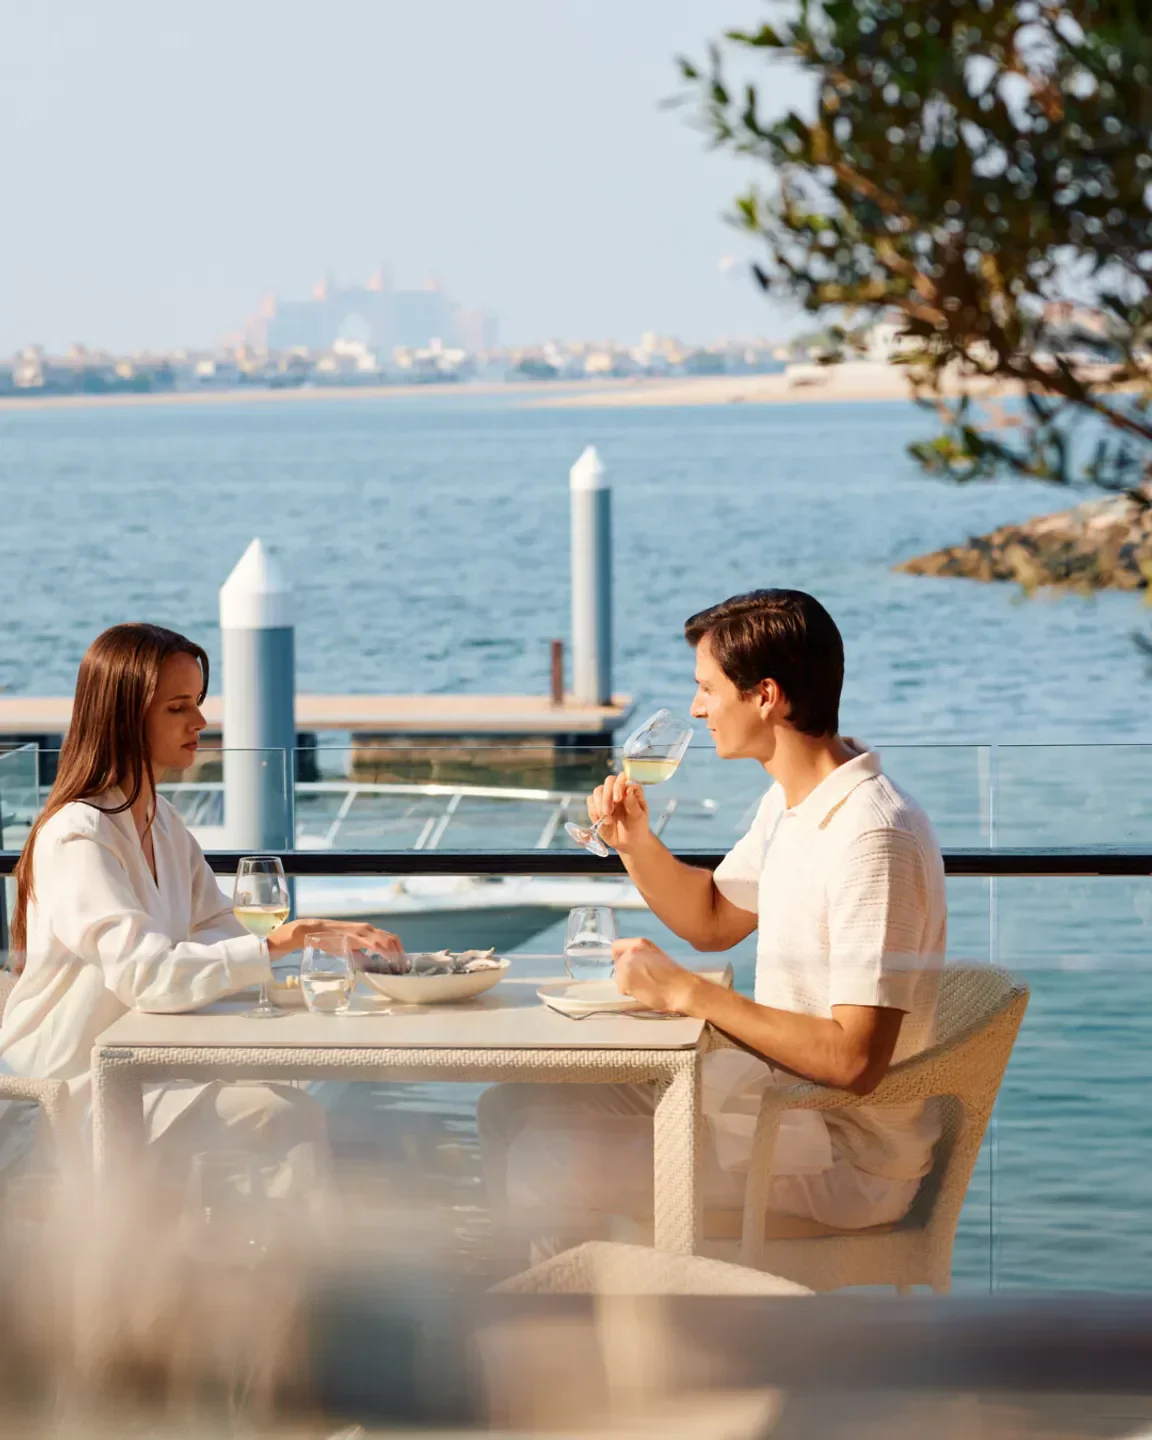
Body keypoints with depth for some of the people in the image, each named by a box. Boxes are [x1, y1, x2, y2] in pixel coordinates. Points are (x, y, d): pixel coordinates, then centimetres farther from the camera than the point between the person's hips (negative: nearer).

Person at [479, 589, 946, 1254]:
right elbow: (713, 920, 24)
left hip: (851, 1152, -10)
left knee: (548, 1167, -18)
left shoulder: (872, 837, -25)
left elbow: (853, 1061, -29)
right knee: (515, 1107, 10)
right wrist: (637, 844, 4)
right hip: (775, 1086, 10)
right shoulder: (791, 801, 7)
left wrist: (687, 992, -23)